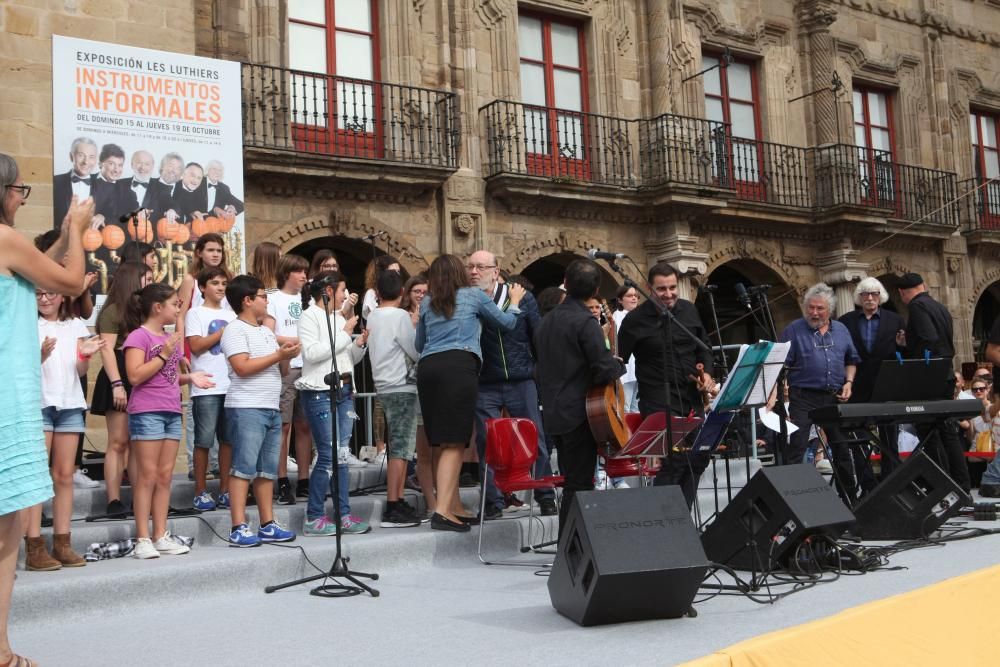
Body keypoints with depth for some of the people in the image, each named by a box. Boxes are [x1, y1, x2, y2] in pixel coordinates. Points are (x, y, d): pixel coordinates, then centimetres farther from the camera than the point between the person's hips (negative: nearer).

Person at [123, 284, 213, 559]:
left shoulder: (170, 337, 18)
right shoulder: (139, 336, -6)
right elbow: (135, 376, -15)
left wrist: (189, 377, 5)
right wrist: (163, 355, -14)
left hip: (172, 412, 8)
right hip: (147, 412, -8)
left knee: (165, 476, 7)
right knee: (147, 476, -6)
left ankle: (160, 536, 11)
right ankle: (143, 540, -2)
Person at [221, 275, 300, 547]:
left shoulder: (267, 331, 20)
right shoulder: (235, 329, -4)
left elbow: (282, 371, 23)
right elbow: (242, 367, -17)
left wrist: (287, 357, 2)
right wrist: (277, 355, -12)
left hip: (271, 408, 8)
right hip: (246, 408, -8)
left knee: (267, 470, 9)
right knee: (244, 467, -9)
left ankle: (268, 525, 14)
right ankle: (239, 529, -8)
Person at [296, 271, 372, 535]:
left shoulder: (340, 318, 18)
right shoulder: (310, 316, -2)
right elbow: (311, 353, -17)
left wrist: (360, 343, 3)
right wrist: (344, 334, -11)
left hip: (344, 391, 7)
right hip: (320, 392, -7)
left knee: (342, 454, 6)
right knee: (328, 455, -9)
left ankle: (344, 514, 9)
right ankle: (313, 518, 0)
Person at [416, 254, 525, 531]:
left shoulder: (427, 303, 22)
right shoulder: (474, 295, 13)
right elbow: (507, 323, 23)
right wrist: (515, 301, 41)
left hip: (427, 367, 5)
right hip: (459, 365, -5)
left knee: (444, 442, 11)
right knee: (454, 442, -10)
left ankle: (455, 507, 16)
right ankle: (442, 510, -19)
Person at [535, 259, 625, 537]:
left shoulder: (547, 321, 12)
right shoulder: (586, 322, -14)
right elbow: (605, 370, -19)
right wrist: (620, 364, 0)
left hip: (553, 414, 8)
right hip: (579, 414, -8)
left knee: (572, 481, 16)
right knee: (579, 486, -3)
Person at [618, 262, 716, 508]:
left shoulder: (689, 310, 8)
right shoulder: (635, 320, -6)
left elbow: (704, 348, 19)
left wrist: (707, 373, 2)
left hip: (692, 398, 6)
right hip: (659, 403, -6)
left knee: (699, 458, 9)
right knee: (676, 459, -16)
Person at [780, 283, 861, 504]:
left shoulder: (841, 330, 12)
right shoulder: (793, 330, -2)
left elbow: (851, 360, 20)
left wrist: (849, 382, 2)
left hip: (835, 397, 5)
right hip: (804, 396, -4)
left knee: (842, 449, 12)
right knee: (795, 449, -9)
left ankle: (850, 498, 24)